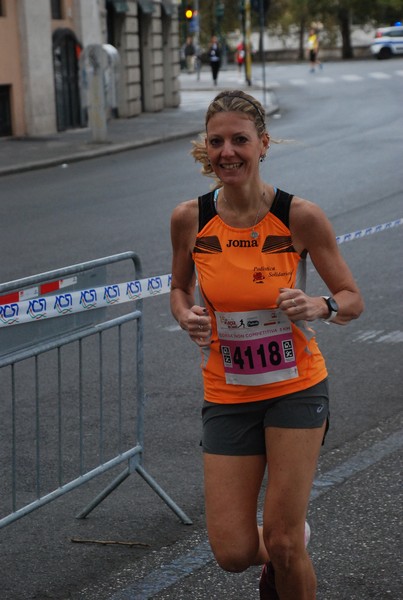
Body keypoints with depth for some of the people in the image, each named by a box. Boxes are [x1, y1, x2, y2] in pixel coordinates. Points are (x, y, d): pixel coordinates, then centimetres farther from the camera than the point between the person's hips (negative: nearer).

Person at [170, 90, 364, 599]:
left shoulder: (301, 217, -12)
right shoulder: (190, 218, -6)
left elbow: (352, 299, -3)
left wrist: (318, 307, -24)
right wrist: (187, 317, -10)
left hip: (296, 389, -2)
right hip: (227, 394, 2)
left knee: (282, 543, -5)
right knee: (233, 553, -1)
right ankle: (277, 557, 36)